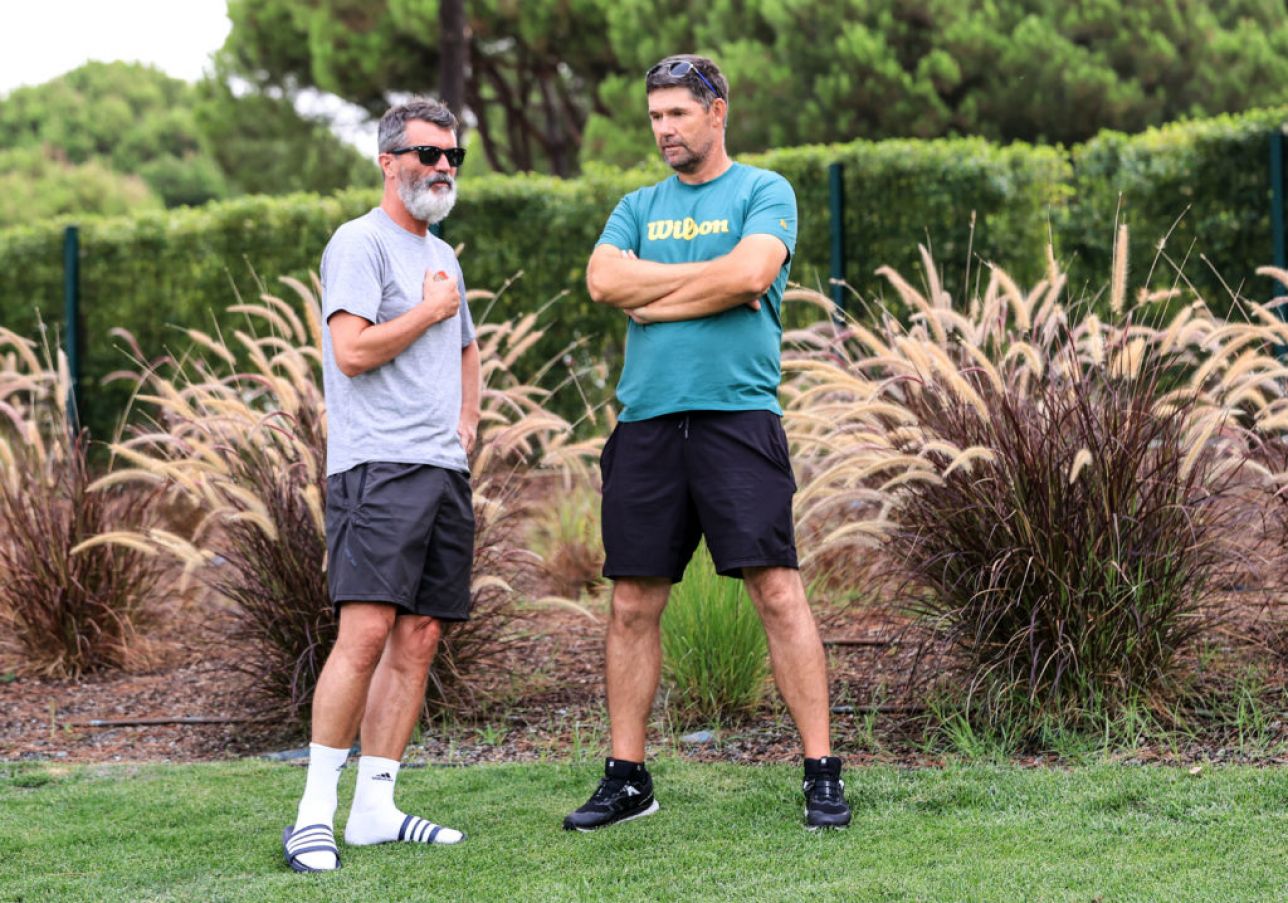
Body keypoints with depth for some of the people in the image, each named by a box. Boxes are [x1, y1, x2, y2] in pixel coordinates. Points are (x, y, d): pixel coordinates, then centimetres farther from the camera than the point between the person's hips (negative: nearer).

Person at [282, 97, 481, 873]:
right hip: (378, 466, -8)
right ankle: (316, 814, -14)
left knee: (419, 640, 3)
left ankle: (376, 808, 5)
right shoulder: (360, 243, -3)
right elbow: (352, 349, -15)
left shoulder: (442, 257, 23)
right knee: (366, 631, -17)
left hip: (445, 470, 8)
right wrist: (431, 309, -3)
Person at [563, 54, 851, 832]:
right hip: (647, 419, 5)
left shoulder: (763, 192, 6)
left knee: (777, 589, -9)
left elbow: (752, 273, -13)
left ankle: (823, 773, -6)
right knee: (634, 603, 5)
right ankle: (628, 778, 13)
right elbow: (604, 280, 1)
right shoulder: (638, 207, 19)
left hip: (737, 413, -4)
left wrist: (652, 295, -4)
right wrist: (709, 278, -4)